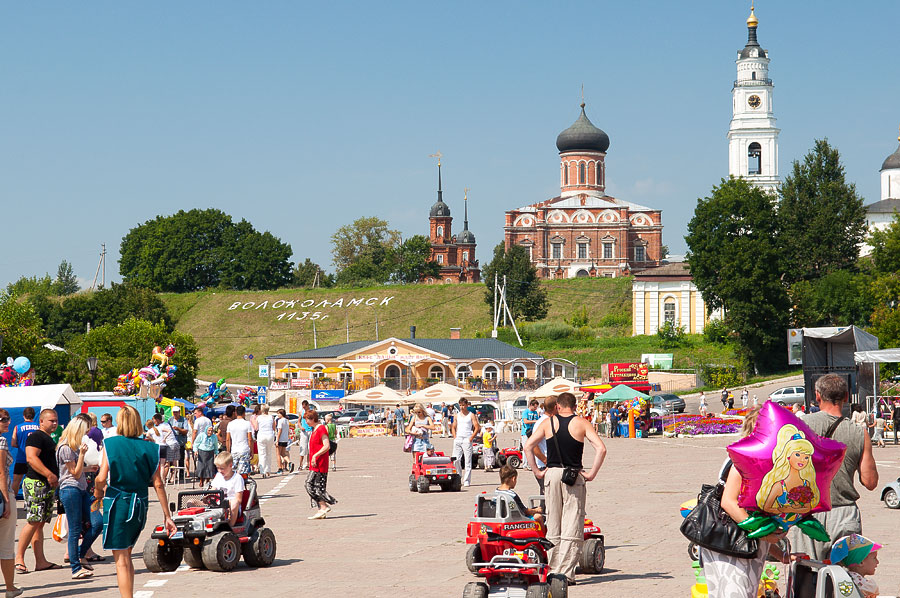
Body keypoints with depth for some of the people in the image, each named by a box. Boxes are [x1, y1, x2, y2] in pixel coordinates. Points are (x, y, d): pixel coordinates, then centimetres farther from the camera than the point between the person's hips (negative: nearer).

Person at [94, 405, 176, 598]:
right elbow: (158, 484, 0)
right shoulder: (148, 448, 2)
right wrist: (167, 515, 3)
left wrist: (97, 492, 9)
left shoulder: (110, 444, -7)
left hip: (117, 503, -5)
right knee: (126, 556, 22)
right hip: (140, 505, 5)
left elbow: (102, 478, -13)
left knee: (121, 559, -2)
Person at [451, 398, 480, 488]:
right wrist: (454, 436, 7)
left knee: (468, 461, -4)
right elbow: (453, 427, 23)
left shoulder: (471, 415, 3)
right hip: (457, 439, 4)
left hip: (467, 440, -4)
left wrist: (471, 438, -9)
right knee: (455, 460, -2)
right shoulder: (457, 415, 15)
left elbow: (477, 428, -1)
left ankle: (466, 480, -3)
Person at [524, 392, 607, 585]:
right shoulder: (581, 423, 0)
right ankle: (566, 572, -6)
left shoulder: (548, 423, 5)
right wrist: (592, 474, -4)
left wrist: (537, 471, 6)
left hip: (552, 474, 2)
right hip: (574, 476, -2)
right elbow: (601, 448, -10)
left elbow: (528, 447, 0)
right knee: (572, 526, 0)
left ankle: (554, 569, 13)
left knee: (553, 525, 11)